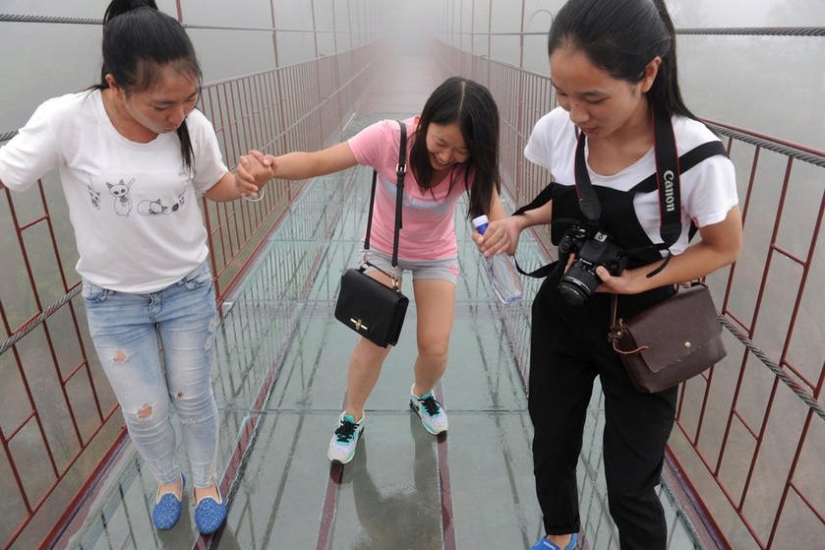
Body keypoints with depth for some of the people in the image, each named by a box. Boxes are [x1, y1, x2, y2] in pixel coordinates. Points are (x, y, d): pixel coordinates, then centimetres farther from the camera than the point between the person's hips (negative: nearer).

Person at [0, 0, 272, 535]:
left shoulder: (194, 126, -17)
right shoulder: (66, 120, -23)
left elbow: (214, 186, -1)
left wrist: (244, 183, -22)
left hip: (189, 290, 1)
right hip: (113, 300, 0)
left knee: (193, 398, 15)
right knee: (144, 413, 13)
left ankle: (206, 481, 44)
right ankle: (169, 479, 47)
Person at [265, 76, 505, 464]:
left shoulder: (471, 163, -25)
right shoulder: (389, 138, -32)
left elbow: (498, 220, -32)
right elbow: (317, 161, -32)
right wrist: (271, 165, -53)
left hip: (436, 255, 2)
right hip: (383, 250, -1)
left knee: (435, 347, -2)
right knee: (375, 341, -5)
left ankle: (422, 396, 36)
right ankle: (351, 418, 24)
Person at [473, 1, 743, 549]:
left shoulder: (695, 154, -25)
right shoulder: (557, 129, -13)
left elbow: (724, 248, -9)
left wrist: (635, 281, -24)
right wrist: (520, 221, -12)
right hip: (560, 317, 4)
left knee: (629, 488, 11)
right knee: (551, 451, 22)